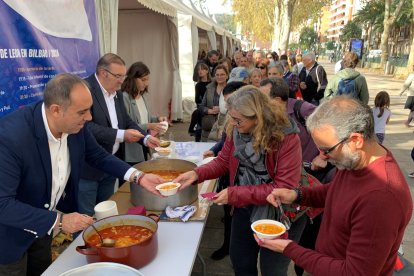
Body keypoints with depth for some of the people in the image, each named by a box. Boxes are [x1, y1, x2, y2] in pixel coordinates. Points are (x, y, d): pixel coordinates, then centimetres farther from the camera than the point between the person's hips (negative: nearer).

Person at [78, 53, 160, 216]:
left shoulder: (117, 93, 10)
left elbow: (126, 120, 16)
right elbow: (86, 126, -26)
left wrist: (145, 138, 0)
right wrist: (121, 135, -24)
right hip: (89, 166, -7)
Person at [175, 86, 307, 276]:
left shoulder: (287, 138, -27)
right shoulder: (235, 131, -10)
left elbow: (285, 188, -28)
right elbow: (222, 162, 1)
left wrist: (235, 194, -29)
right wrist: (196, 174, -19)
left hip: (279, 214, -5)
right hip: (245, 208, 5)